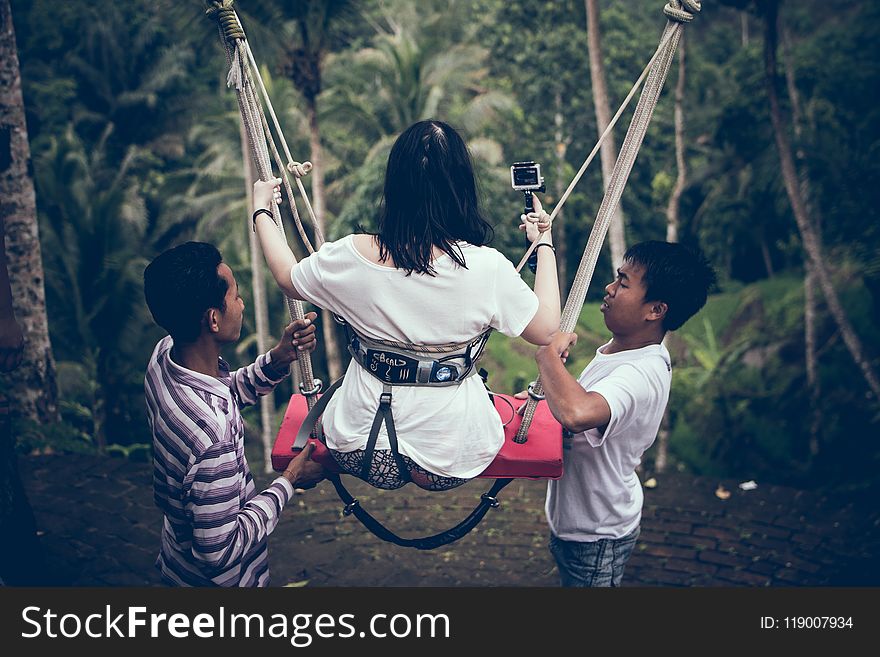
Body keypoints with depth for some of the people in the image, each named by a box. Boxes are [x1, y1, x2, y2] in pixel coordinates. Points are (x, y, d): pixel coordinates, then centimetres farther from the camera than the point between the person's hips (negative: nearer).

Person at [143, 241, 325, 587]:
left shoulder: (164, 352, -14)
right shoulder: (212, 432, -40)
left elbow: (232, 389, 6)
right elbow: (219, 551, -30)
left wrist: (279, 357, -11)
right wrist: (290, 481, -21)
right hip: (214, 578, -8)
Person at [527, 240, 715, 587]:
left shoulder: (642, 373, -31)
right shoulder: (618, 351, 0)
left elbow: (576, 413, -52)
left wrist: (549, 355, -35)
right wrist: (543, 397, 2)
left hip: (596, 536, -9)